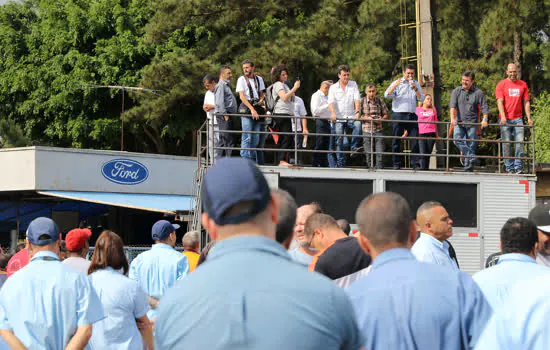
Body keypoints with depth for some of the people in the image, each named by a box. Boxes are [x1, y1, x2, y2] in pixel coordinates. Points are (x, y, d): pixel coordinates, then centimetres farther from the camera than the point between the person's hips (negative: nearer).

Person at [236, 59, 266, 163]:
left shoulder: (259, 79, 15)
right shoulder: (241, 79, 2)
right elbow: (242, 97, -8)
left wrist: (261, 100, 1)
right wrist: (252, 109, -18)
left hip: (257, 109, 5)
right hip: (246, 108, -5)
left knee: (256, 137, 5)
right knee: (247, 137, -12)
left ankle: (253, 160, 12)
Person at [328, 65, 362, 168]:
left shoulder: (353, 85, 10)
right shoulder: (333, 87, 6)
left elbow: (357, 99, -2)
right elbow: (331, 102, -8)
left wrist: (357, 112, -19)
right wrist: (333, 113, -28)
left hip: (351, 117, 0)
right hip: (338, 119, 0)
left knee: (358, 124, -33)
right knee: (339, 141, -4)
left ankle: (354, 147, -26)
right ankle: (340, 163, 4)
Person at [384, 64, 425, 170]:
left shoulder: (416, 84, 16)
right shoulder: (397, 83, 8)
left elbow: (421, 99, 8)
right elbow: (387, 95, -5)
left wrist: (415, 89, -9)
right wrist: (395, 85, -20)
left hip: (411, 115, 2)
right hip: (398, 115, -2)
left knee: (414, 141, -4)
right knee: (396, 141, 0)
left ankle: (415, 164, -2)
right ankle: (396, 164, 6)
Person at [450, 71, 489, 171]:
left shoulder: (478, 93, 4)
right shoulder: (456, 91, 8)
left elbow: (484, 107, 1)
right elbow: (452, 105, -3)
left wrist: (485, 119, -15)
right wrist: (452, 118, -19)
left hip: (472, 123, -1)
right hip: (459, 123, 1)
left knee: (471, 144, -2)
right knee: (458, 139, -22)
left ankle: (468, 165, 5)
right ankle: (472, 157, -25)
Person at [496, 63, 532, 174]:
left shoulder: (523, 85, 11)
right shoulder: (501, 84, 3)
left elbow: (526, 102, 12)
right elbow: (500, 101, -5)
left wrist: (529, 118, 3)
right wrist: (503, 117, -18)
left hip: (518, 118, 2)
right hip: (505, 119, -2)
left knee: (520, 142, -8)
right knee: (506, 144, -1)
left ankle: (518, 167, -4)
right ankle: (509, 168, 5)